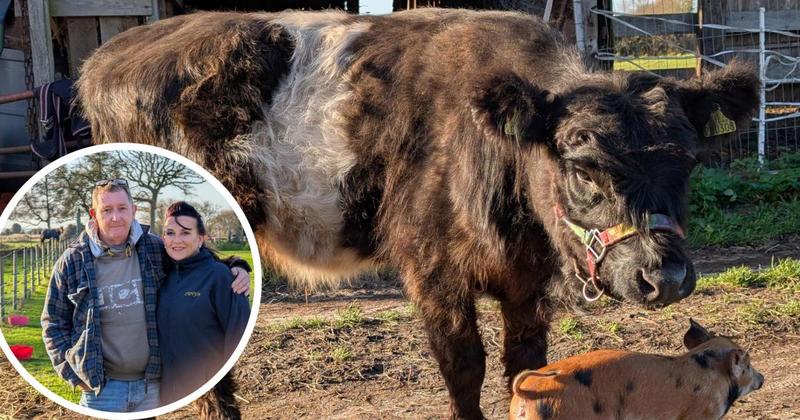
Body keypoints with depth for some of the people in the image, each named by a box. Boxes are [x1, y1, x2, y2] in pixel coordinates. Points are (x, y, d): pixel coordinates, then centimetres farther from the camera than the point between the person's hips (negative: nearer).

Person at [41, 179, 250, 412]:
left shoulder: (155, 249, 0)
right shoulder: (73, 261, -3)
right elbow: (53, 322, 6)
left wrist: (235, 268, -3)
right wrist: (72, 372, -2)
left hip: (153, 383, 2)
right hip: (101, 387, -1)